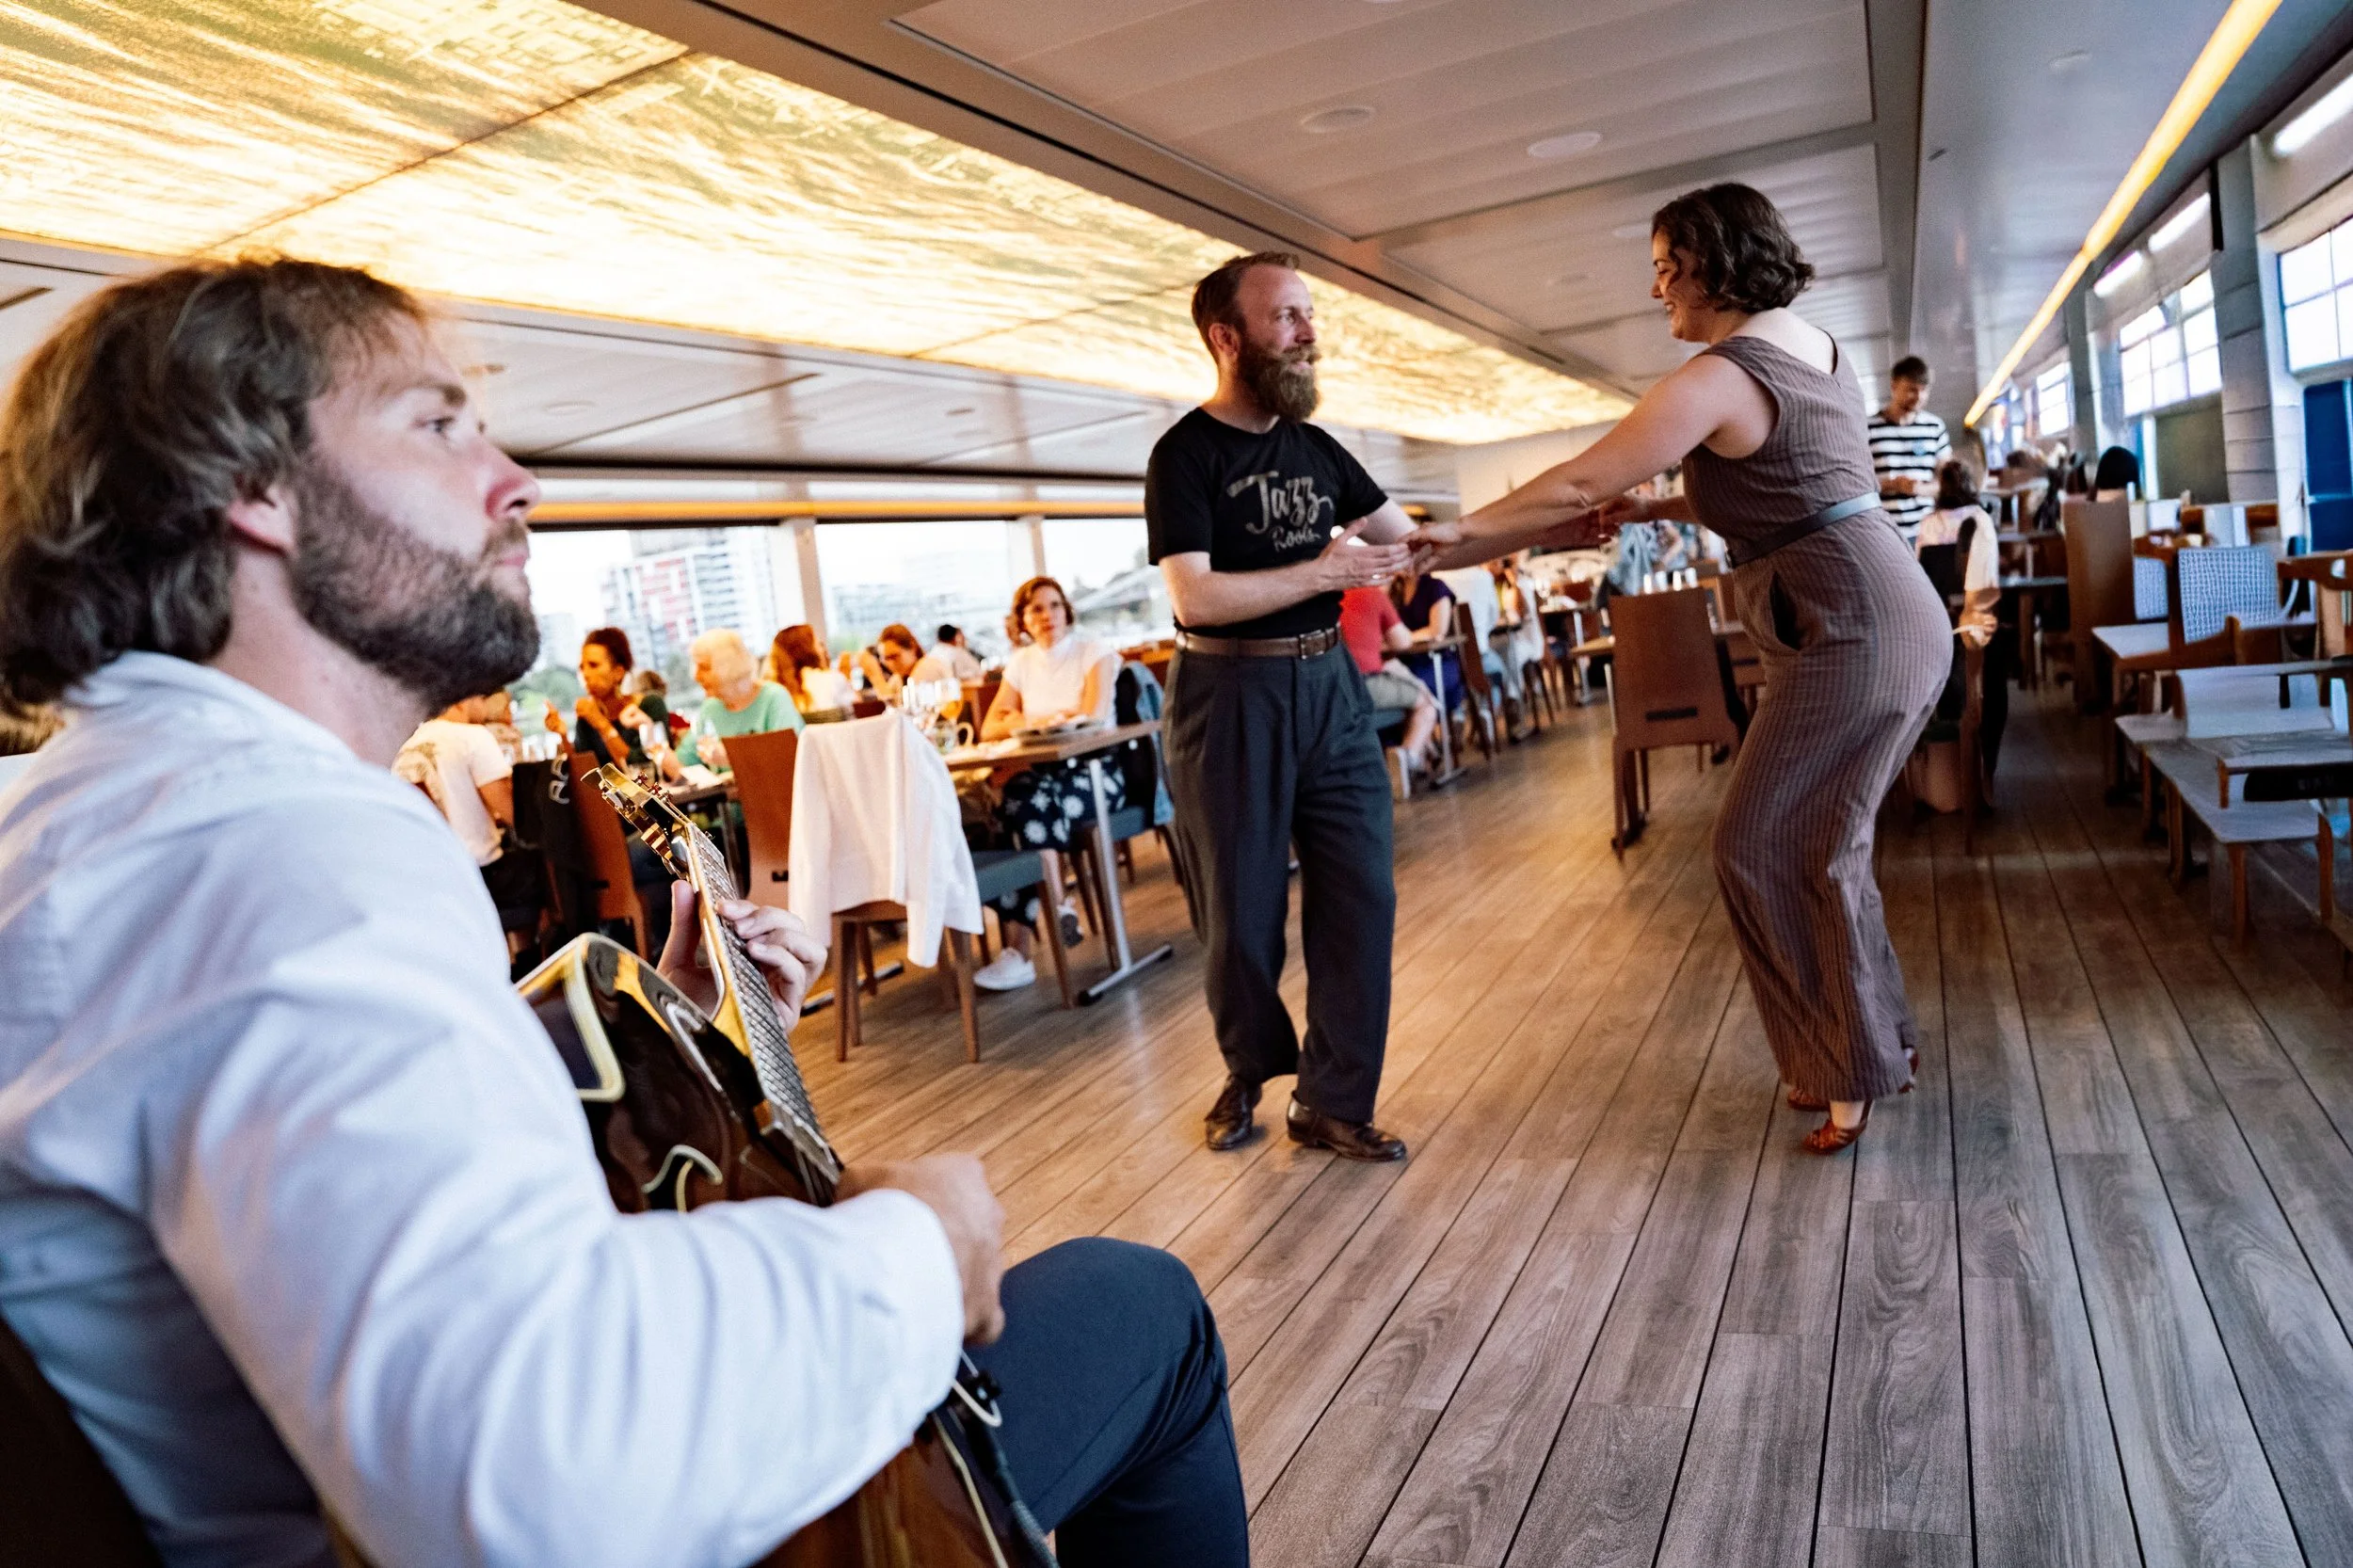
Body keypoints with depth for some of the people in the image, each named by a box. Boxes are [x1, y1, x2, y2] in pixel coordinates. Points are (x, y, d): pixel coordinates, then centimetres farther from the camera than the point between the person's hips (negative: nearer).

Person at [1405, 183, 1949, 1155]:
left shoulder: (1721, 377, -15)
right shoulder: (1814, 348, 14)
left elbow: (1577, 486, -14)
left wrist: (1461, 537, -4)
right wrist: (1658, 510, 13)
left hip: (1852, 629, -10)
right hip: (1895, 613, 10)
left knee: (1764, 848, -2)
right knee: (1811, 845, 15)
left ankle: (1858, 1069, 10)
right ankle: (1866, 1047, 27)